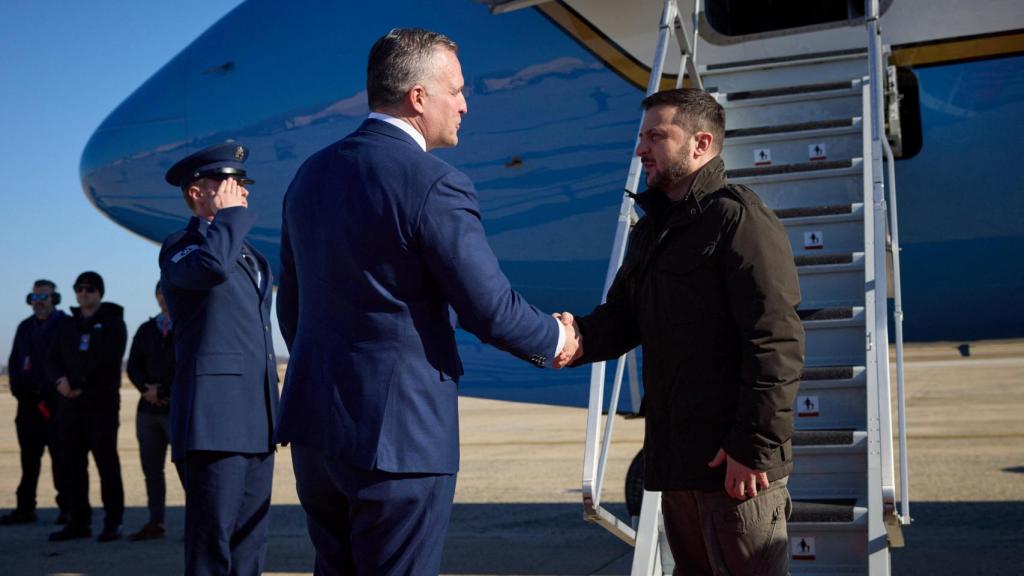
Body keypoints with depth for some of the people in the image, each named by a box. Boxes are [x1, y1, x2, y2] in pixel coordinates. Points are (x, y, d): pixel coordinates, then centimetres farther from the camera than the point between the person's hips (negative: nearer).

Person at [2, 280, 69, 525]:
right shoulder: (25, 327, 17)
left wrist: (47, 390, -13)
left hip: (55, 402, -6)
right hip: (29, 402, 6)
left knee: (60, 456, -5)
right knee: (29, 456, 9)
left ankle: (67, 507, 0)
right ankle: (25, 508, 13)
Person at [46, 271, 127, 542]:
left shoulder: (113, 323, 3)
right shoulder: (67, 325, 19)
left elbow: (107, 361, -9)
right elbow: (53, 360, 13)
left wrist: (80, 385, -13)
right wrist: (61, 379, -8)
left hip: (102, 404, -5)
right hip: (70, 405, 5)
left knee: (106, 461, -6)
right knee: (72, 464, 4)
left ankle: (113, 521, -3)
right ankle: (79, 520, 12)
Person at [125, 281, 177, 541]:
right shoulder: (146, 330, 16)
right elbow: (133, 366, 11)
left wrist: (162, 391, -10)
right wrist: (146, 389, -7)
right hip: (149, 409, 5)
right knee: (151, 468, 6)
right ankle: (155, 523, 13)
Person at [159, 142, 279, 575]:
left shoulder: (250, 257, 21)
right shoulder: (180, 247, -2)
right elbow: (211, 265, -28)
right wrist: (230, 214, -11)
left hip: (255, 425, 8)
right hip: (214, 422, -8)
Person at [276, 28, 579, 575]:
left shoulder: (310, 174, 8)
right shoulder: (434, 184, -16)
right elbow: (490, 308, -14)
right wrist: (553, 341, 5)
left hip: (313, 421, 8)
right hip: (398, 431, -7)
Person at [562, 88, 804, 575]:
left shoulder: (739, 219, -11)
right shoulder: (651, 229, 18)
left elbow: (775, 342, -18)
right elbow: (622, 316, 15)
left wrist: (755, 445, -21)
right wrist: (579, 337, -8)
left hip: (734, 460, -9)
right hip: (674, 456, 9)